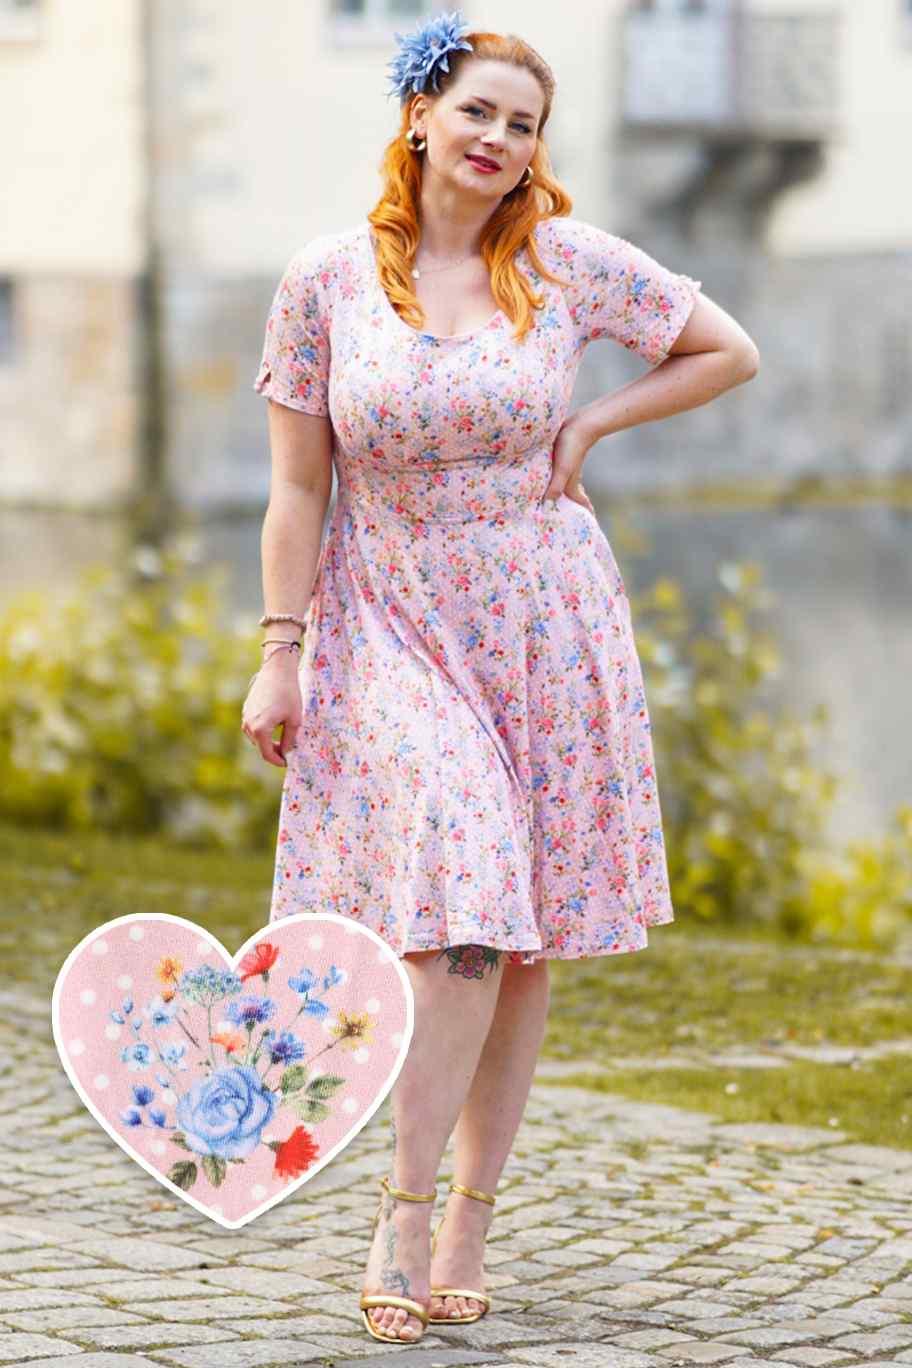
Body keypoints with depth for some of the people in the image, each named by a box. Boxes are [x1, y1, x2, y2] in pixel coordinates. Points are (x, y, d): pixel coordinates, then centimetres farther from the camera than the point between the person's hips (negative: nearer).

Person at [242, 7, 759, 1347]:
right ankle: (408, 1213, -8)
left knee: (522, 933, 2)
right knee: (461, 902, -17)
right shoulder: (326, 278, -2)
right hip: (392, 628, -2)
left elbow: (729, 350, 10)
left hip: (545, 625, 2)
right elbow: (299, 486, 1)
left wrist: (591, 428, 1)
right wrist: (280, 653, -2)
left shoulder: (569, 260, -1)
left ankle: (463, 1221, 10)